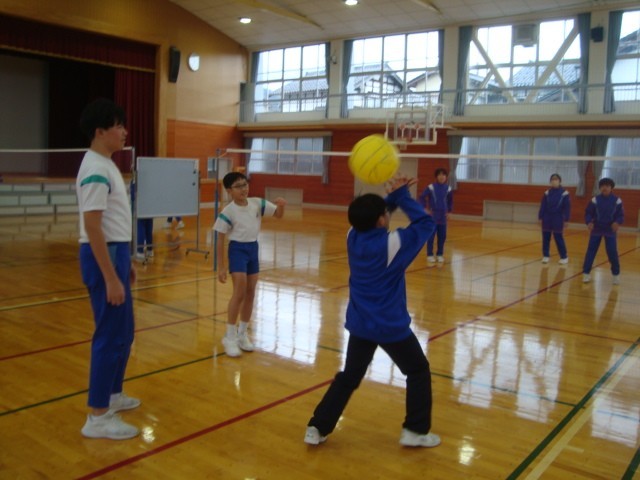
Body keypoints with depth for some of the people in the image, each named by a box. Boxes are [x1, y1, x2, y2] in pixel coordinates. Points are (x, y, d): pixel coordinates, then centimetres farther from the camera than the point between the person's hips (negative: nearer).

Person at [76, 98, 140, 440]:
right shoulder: (96, 171, -18)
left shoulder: (106, 165, 13)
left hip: (115, 253, 10)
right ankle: (97, 417, 6)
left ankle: (112, 395, 33)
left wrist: (125, 261, 22)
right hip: (103, 257, -10)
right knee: (110, 336, -4)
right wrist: (111, 278, -24)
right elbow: (92, 228, -22)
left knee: (123, 332, 18)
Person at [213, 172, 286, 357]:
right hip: (238, 250, -6)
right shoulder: (228, 212, -13)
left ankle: (242, 333, 25)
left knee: (250, 294, 10)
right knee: (240, 293, -13)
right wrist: (221, 267, -10)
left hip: (253, 249, 6)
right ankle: (230, 336, 0)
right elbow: (220, 241, -9)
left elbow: (278, 215, 8)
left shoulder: (257, 203, 0)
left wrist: (281, 206, -17)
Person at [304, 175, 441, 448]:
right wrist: (402, 196, -5)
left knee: (348, 377, 17)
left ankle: (317, 428, 15)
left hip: (359, 323, 5)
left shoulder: (353, 237, -5)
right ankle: (415, 431, 20)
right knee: (418, 371, 17)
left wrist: (393, 197, 5)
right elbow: (426, 224, -9)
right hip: (391, 326, -5)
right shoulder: (392, 244, -21)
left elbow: (368, 219, 16)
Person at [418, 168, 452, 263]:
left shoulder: (448, 189, 1)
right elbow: (422, 197, -4)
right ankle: (430, 255, 8)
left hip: (443, 217, 4)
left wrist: (449, 211, 12)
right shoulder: (431, 187, -10)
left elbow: (450, 201, 17)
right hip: (433, 216, -3)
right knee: (431, 236, -2)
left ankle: (440, 254, 18)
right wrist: (426, 209, -7)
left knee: (442, 236, 7)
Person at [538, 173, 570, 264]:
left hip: (557, 219, -3)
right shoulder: (547, 193, 3)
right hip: (547, 218, 4)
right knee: (546, 238, 7)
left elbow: (567, 207, -6)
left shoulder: (564, 193, -7)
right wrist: (540, 217, 1)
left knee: (558, 238, 1)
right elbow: (543, 206, 5)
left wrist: (566, 220, -8)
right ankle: (546, 256, 18)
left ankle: (564, 257, 12)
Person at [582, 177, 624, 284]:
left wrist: (617, 222, -23)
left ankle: (616, 274, 16)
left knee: (612, 253, 0)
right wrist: (589, 222, -22)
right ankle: (586, 273, 10)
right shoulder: (595, 200, -5)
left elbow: (621, 215, -2)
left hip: (610, 231, 0)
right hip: (596, 230, 1)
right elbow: (588, 213, -3)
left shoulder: (617, 201, -5)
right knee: (591, 251, 1)